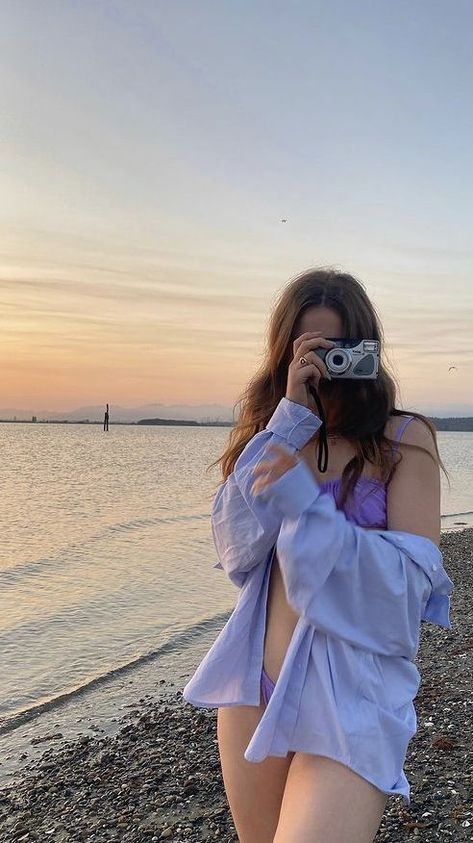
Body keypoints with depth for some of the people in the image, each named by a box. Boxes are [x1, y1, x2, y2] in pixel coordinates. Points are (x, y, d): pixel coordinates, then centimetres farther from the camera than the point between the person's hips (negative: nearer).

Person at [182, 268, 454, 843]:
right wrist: (291, 423, -16)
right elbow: (235, 547, -8)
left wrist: (304, 502, -24)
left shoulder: (403, 439, -8)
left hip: (350, 697, -4)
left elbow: (414, 582, -14)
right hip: (254, 687, 5)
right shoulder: (274, 433, 5)